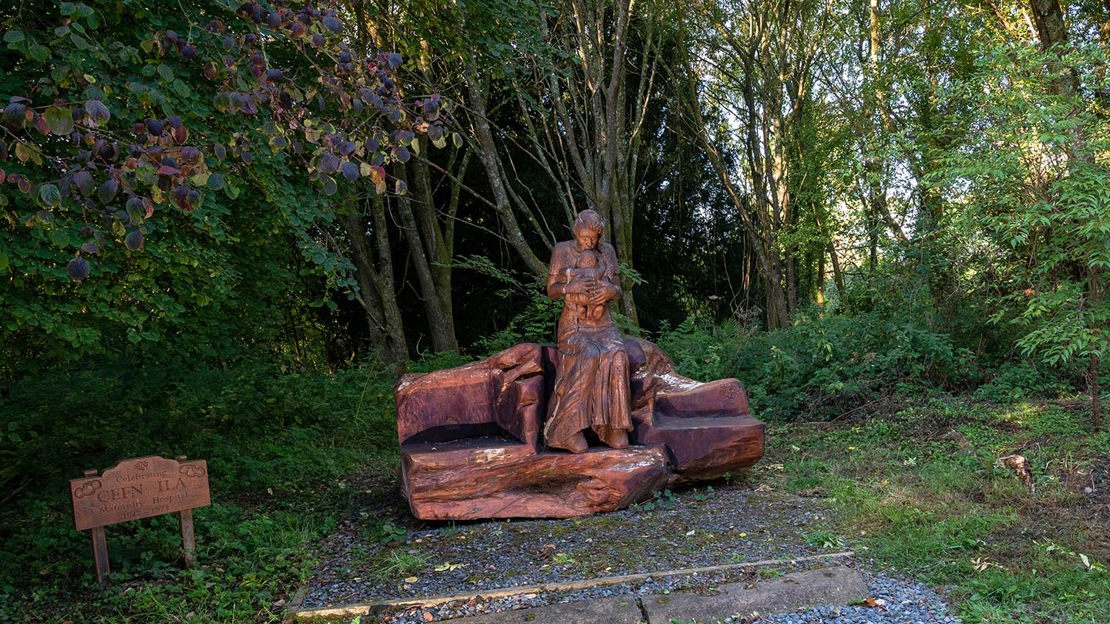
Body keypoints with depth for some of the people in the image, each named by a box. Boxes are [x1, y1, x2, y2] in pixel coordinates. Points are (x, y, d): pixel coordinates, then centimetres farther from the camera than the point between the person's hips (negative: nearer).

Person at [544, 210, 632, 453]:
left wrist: (610, 290, -15)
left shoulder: (607, 251, 9)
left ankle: (613, 427, -25)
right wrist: (570, 287, -22)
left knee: (616, 356, -31)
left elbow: (618, 291, 10)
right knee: (589, 357, -35)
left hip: (603, 326, 3)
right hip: (573, 326, -3)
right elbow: (551, 290, 0)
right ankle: (569, 429, -31)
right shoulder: (562, 250, 0)